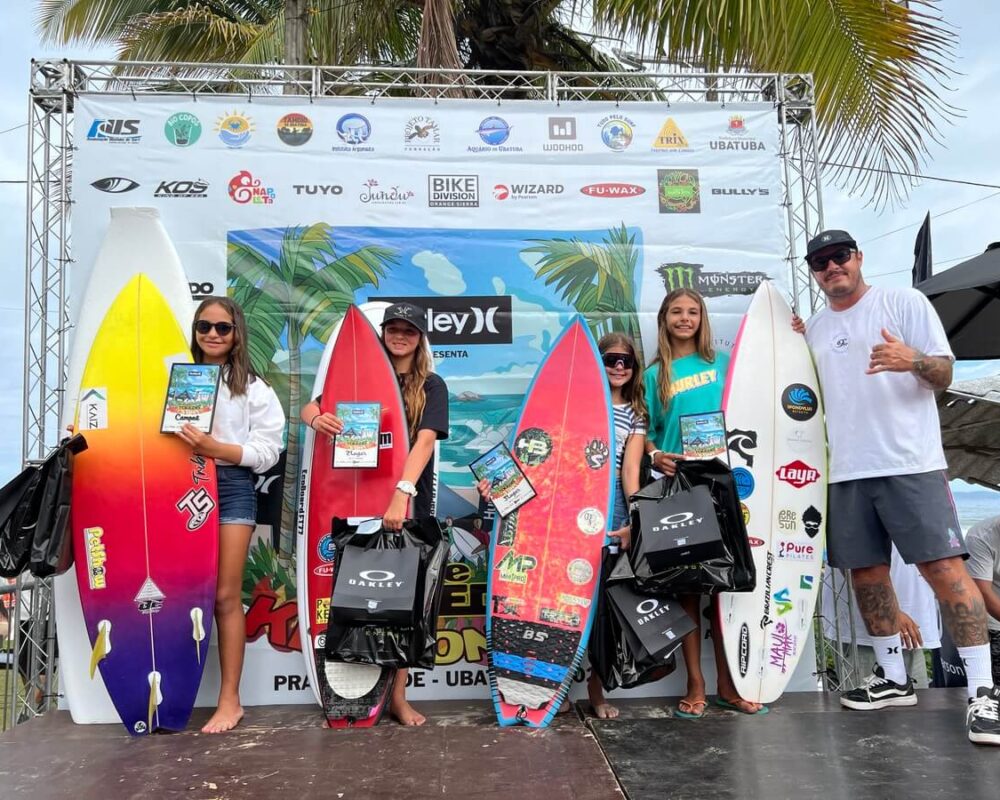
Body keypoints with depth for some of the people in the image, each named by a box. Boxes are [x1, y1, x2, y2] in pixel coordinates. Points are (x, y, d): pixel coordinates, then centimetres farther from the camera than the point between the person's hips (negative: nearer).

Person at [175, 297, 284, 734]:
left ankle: (230, 700, 8)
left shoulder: (255, 388, 3)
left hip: (232, 487, -2)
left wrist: (216, 448, -16)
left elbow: (268, 452, -4)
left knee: (225, 595, -1)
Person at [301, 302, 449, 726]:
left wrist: (402, 493, -29)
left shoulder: (431, 386, 1)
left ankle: (397, 694, 13)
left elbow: (425, 440, -14)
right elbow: (309, 408, 4)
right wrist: (317, 419, -22)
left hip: (409, 501, -1)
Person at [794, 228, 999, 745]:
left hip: (909, 464, -5)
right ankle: (893, 679, 23)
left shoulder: (904, 302, 2)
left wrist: (913, 361, -25)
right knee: (866, 573, 9)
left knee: (944, 568, -9)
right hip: (847, 471, 5)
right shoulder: (814, 328, 15)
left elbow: (944, 373, -3)